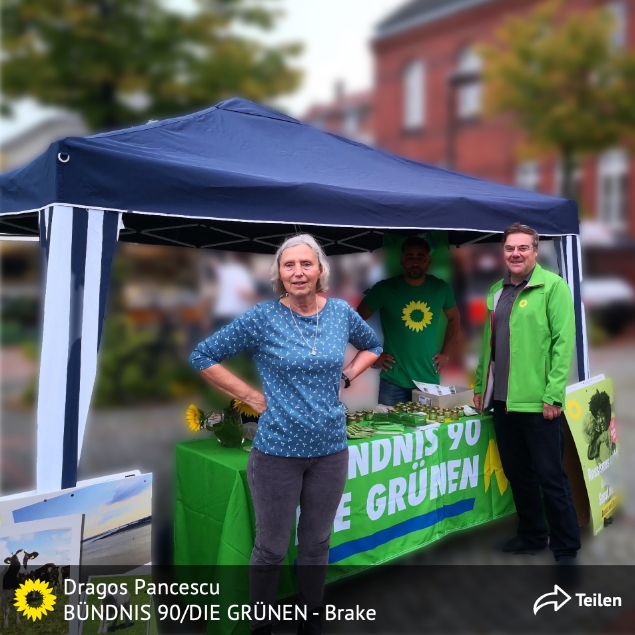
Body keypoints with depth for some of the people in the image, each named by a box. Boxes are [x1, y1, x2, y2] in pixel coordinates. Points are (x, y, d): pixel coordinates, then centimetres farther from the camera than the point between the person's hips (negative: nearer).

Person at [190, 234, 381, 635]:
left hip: (330, 449, 3)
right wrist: (251, 396, -8)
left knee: (317, 543, 18)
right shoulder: (262, 318, -11)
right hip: (278, 451, -3)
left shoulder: (341, 313, -1)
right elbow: (203, 357, -4)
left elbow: (372, 346, 20)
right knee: (271, 548, 9)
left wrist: (345, 377, 4)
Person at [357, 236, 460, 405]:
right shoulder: (384, 288, -7)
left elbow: (454, 319, 18)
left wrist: (446, 353, 10)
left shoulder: (441, 288, 1)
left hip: (429, 380, 2)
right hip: (393, 382, -2)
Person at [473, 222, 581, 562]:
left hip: (537, 403, -6)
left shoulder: (553, 286, -7)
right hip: (502, 401, 6)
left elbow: (564, 342, -12)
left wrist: (553, 395, -17)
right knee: (517, 473, 16)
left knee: (551, 477, 3)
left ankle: (566, 548, 19)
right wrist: (480, 386, 16)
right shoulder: (496, 291, 13)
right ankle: (531, 535, 33)